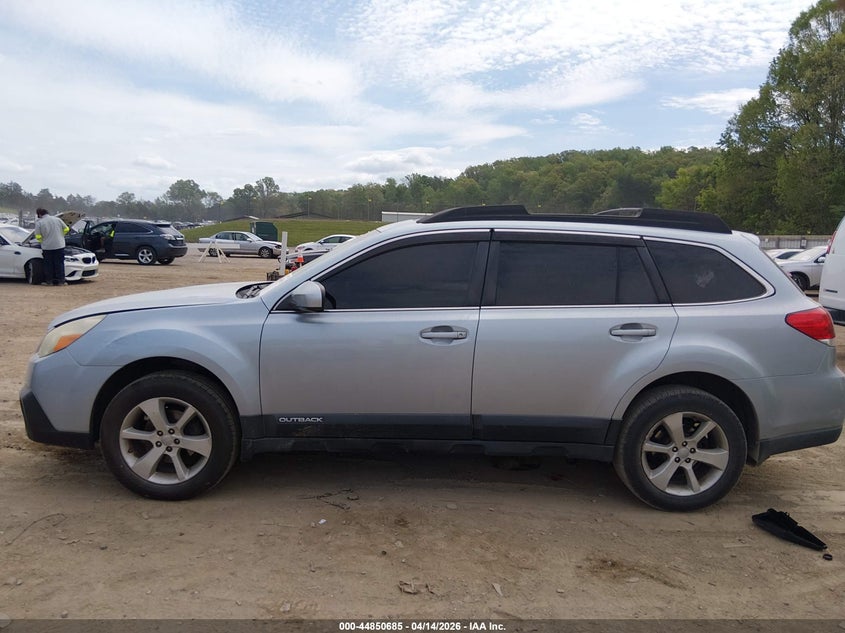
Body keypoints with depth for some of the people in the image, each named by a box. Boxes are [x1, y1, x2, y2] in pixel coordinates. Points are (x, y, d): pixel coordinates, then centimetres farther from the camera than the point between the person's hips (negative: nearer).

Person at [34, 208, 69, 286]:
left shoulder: (39, 223, -4)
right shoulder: (57, 219, 4)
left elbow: (38, 237, -6)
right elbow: (66, 229, 10)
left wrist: (44, 241, 15)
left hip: (47, 247, -1)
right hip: (59, 246, 2)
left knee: (48, 265, 8)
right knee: (59, 264, 6)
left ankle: (49, 281, 11)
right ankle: (61, 281, 5)